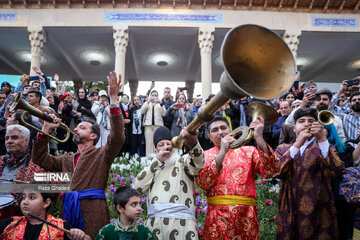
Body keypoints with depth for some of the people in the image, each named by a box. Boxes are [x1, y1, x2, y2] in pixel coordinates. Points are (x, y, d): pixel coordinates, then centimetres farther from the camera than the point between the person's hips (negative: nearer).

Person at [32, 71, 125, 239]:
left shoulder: (102, 154, 4)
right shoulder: (67, 160, 21)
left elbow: (117, 136, -12)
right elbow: (41, 159, 14)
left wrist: (113, 99, -18)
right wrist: (46, 129, 7)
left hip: (93, 213, -5)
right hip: (68, 211, 5)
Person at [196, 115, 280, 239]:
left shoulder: (248, 151, 7)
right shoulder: (205, 155, 7)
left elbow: (270, 172, -10)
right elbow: (203, 183, -11)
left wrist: (259, 138, -19)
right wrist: (222, 152, -17)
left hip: (246, 217, 1)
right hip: (217, 220, 0)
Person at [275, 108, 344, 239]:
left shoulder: (325, 149, 6)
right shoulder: (283, 149, 7)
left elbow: (336, 171, -15)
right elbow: (276, 172, -13)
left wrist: (322, 139, -25)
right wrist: (297, 144, -20)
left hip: (319, 213, 0)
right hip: (289, 213, 1)